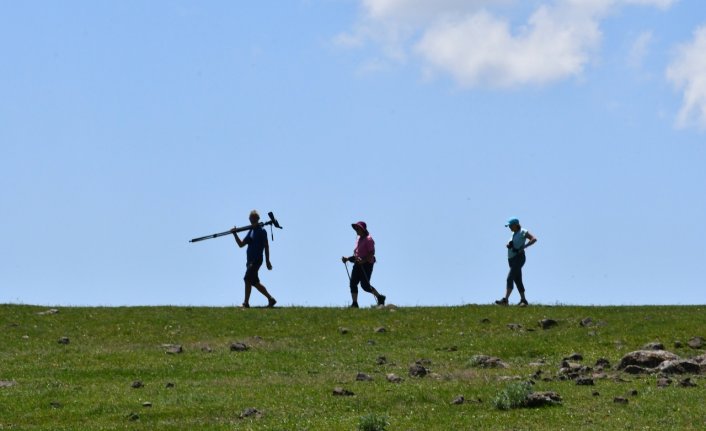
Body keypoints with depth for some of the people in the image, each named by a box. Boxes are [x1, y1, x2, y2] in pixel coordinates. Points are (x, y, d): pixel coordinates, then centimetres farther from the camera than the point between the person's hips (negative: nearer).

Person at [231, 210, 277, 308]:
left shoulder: (261, 231, -4)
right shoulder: (251, 232, 19)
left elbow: (266, 246, -7)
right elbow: (241, 244, 19)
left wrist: (267, 261, -11)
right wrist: (235, 234, 5)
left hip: (257, 260, -9)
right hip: (251, 260, 9)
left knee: (248, 279, -17)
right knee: (254, 282, 7)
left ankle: (246, 303, -16)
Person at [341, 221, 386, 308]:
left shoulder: (368, 239, -11)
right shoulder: (358, 239, 16)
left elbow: (371, 253, -17)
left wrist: (363, 261, -27)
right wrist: (348, 258, 11)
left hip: (367, 264, -9)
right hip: (358, 264, 9)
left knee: (365, 285, -8)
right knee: (353, 283, -2)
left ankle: (380, 297, 13)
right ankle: (354, 304, 0)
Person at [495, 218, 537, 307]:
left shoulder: (522, 232, -6)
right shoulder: (514, 234, 19)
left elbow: (534, 239, -16)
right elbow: (509, 245, 23)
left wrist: (522, 247, -22)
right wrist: (508, 245, -3)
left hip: (518, 258, -10)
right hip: (511, 259, 10)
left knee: (510, 278, -20)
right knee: (517, 280, 10)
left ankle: (505, 299, -29)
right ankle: (523, 300, 16)